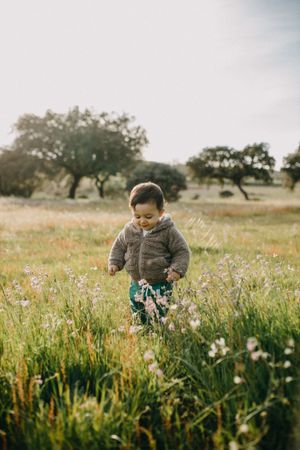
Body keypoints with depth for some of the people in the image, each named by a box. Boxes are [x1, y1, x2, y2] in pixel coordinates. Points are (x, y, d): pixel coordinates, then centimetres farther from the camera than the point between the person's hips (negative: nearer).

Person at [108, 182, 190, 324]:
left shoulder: (168, 231, -13)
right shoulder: (129, 230, -1)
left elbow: (181, 251, -6)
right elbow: (119, 246, 14)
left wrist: (177, 269, -19)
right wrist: (114, 263, 2)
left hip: (160, 285, -4)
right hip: (136, 284, 5)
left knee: (158, 319, -4)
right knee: (137, 317, 16)